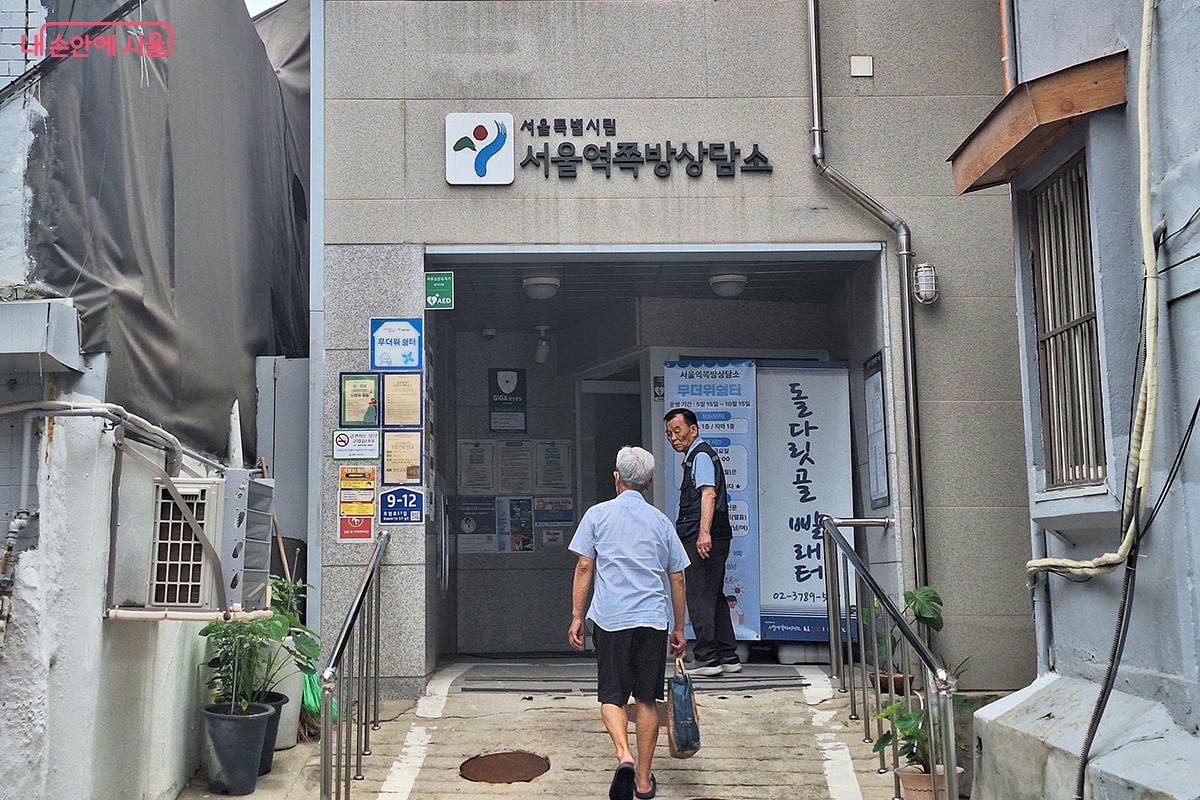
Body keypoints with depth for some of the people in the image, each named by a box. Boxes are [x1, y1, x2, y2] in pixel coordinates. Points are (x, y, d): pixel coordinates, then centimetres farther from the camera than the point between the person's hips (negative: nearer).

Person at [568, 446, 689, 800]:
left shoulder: (598, 514, 3)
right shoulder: (661, 521, 9)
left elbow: (584, 568, -2)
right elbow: (676, 579, 10)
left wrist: (576, 617, 4)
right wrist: (679, 629, 18)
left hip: (610, 619, -2)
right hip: (653, 621, 2)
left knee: (611, 696, 8)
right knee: (647, 699, 10)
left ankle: (624, 755, -17)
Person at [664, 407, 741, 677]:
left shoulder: (701, 455, -9)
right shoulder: (697, 455, 22)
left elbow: (709, 493, -22)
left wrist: (704, 532, -31)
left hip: (704, 540, -10)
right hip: (714, 539, 10)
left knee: (699, 596, -7)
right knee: (713, 596, 12)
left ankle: (706, 658, -4)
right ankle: (728, 657, 16)